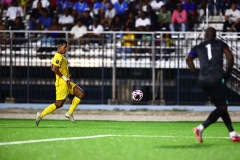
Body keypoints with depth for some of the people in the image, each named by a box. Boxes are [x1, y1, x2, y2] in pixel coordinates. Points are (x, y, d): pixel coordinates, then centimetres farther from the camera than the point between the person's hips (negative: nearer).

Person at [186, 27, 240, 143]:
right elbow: (230, 57, -2)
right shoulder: (220, 44, 10)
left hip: (203, 80, 5)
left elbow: (188, 59, 3)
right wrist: (228, 72, 9)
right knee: (222, 107, -3)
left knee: (220, 106, 14)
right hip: (217, 78, -5)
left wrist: (195, 72, 8)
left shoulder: (198, 47, 17)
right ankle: (201, 128, -22)